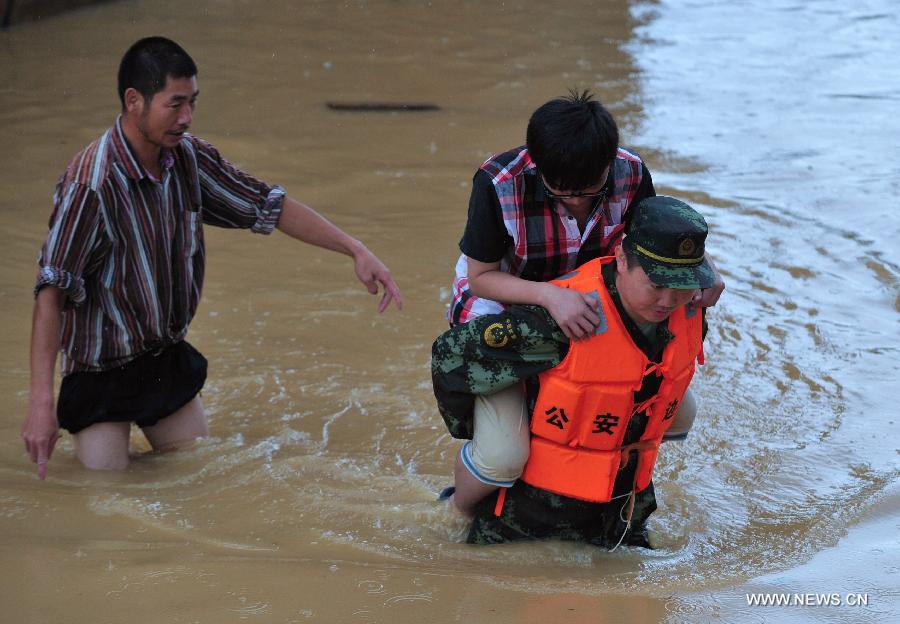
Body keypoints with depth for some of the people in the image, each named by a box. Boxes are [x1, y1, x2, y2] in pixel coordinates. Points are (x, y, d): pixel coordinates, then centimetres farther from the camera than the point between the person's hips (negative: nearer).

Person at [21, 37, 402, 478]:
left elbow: (270, 207, 5)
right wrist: (40, 403, -37)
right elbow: (51, 292, -30)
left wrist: (355, 250, -1)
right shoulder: (92, 183, -28)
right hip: (101, 371, -7)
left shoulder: (188, 157, -6)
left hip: (169, 357, 7)